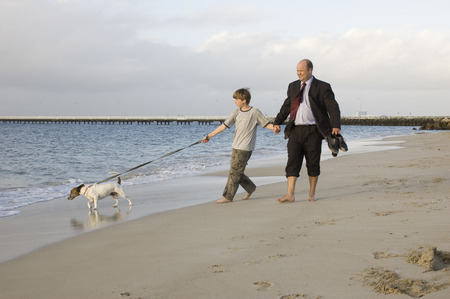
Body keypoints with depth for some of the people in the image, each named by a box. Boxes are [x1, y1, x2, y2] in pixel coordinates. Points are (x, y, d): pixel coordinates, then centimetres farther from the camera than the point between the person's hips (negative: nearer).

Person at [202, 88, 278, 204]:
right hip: (236, 146, 7)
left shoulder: (254, 112, -6)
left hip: (245, 148, -7)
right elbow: (224, 126, 10)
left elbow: (266, 124, -2)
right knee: (236, 172, 10)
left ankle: (228, 197, -2)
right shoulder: (236, 112, 9)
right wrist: (209, 136, 8)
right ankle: (250, 188, 29)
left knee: (234, 172, -7)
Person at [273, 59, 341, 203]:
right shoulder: (293, 86, 13)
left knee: (313, 164, 5)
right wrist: (277, 122, 12)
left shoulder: (322, 87, -1)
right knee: (292, 162, -6)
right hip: (295, 130, 3)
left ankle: (312, 193, 18)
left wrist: (336, 126, -19)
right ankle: (290, 194, -9)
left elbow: (333, 108, -5)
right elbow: (286, 106, 21)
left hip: (313, 131, -3)